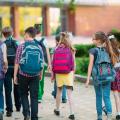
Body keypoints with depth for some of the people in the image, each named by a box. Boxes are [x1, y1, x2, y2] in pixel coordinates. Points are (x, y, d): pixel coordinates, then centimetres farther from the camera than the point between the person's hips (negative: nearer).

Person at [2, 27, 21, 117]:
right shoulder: (16, 43, -3)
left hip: (6, 69, -1)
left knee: (8, 90, 1)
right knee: (17, 88, 17)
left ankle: (9, 109, -5)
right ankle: (18, 106, 30)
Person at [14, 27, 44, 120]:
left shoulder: (21, 46, -5)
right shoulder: (39, 47, 3)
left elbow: (17, 62, -5)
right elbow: (42, 63, 7)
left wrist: (15, 76, 1)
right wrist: (40, 75, 19)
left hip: (23, 75, -1)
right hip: (35, 76, 2)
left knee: (24, 94, 16)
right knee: (34, 97, 6)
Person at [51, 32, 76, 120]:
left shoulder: (57, 49, 0)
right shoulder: (71, 49, -3)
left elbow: (53, 62, 0)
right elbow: (73, 63, -2)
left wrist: (53, 74, 8)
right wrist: (73, 73, 8)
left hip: (58, 73, 2)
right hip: (69, 73, -2)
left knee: (59, 91, 19)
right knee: (69, 93, -1)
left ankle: (57, 110, 33)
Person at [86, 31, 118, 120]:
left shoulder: (93, 51, -6)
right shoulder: (107, 50, 6)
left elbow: (91, 65, -9)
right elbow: (112, 63, 8)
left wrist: (88, 79, -8)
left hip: (98, 76, -2)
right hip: (107, 75, 2)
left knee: (99, 96, 12)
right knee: (106, 96, 2)